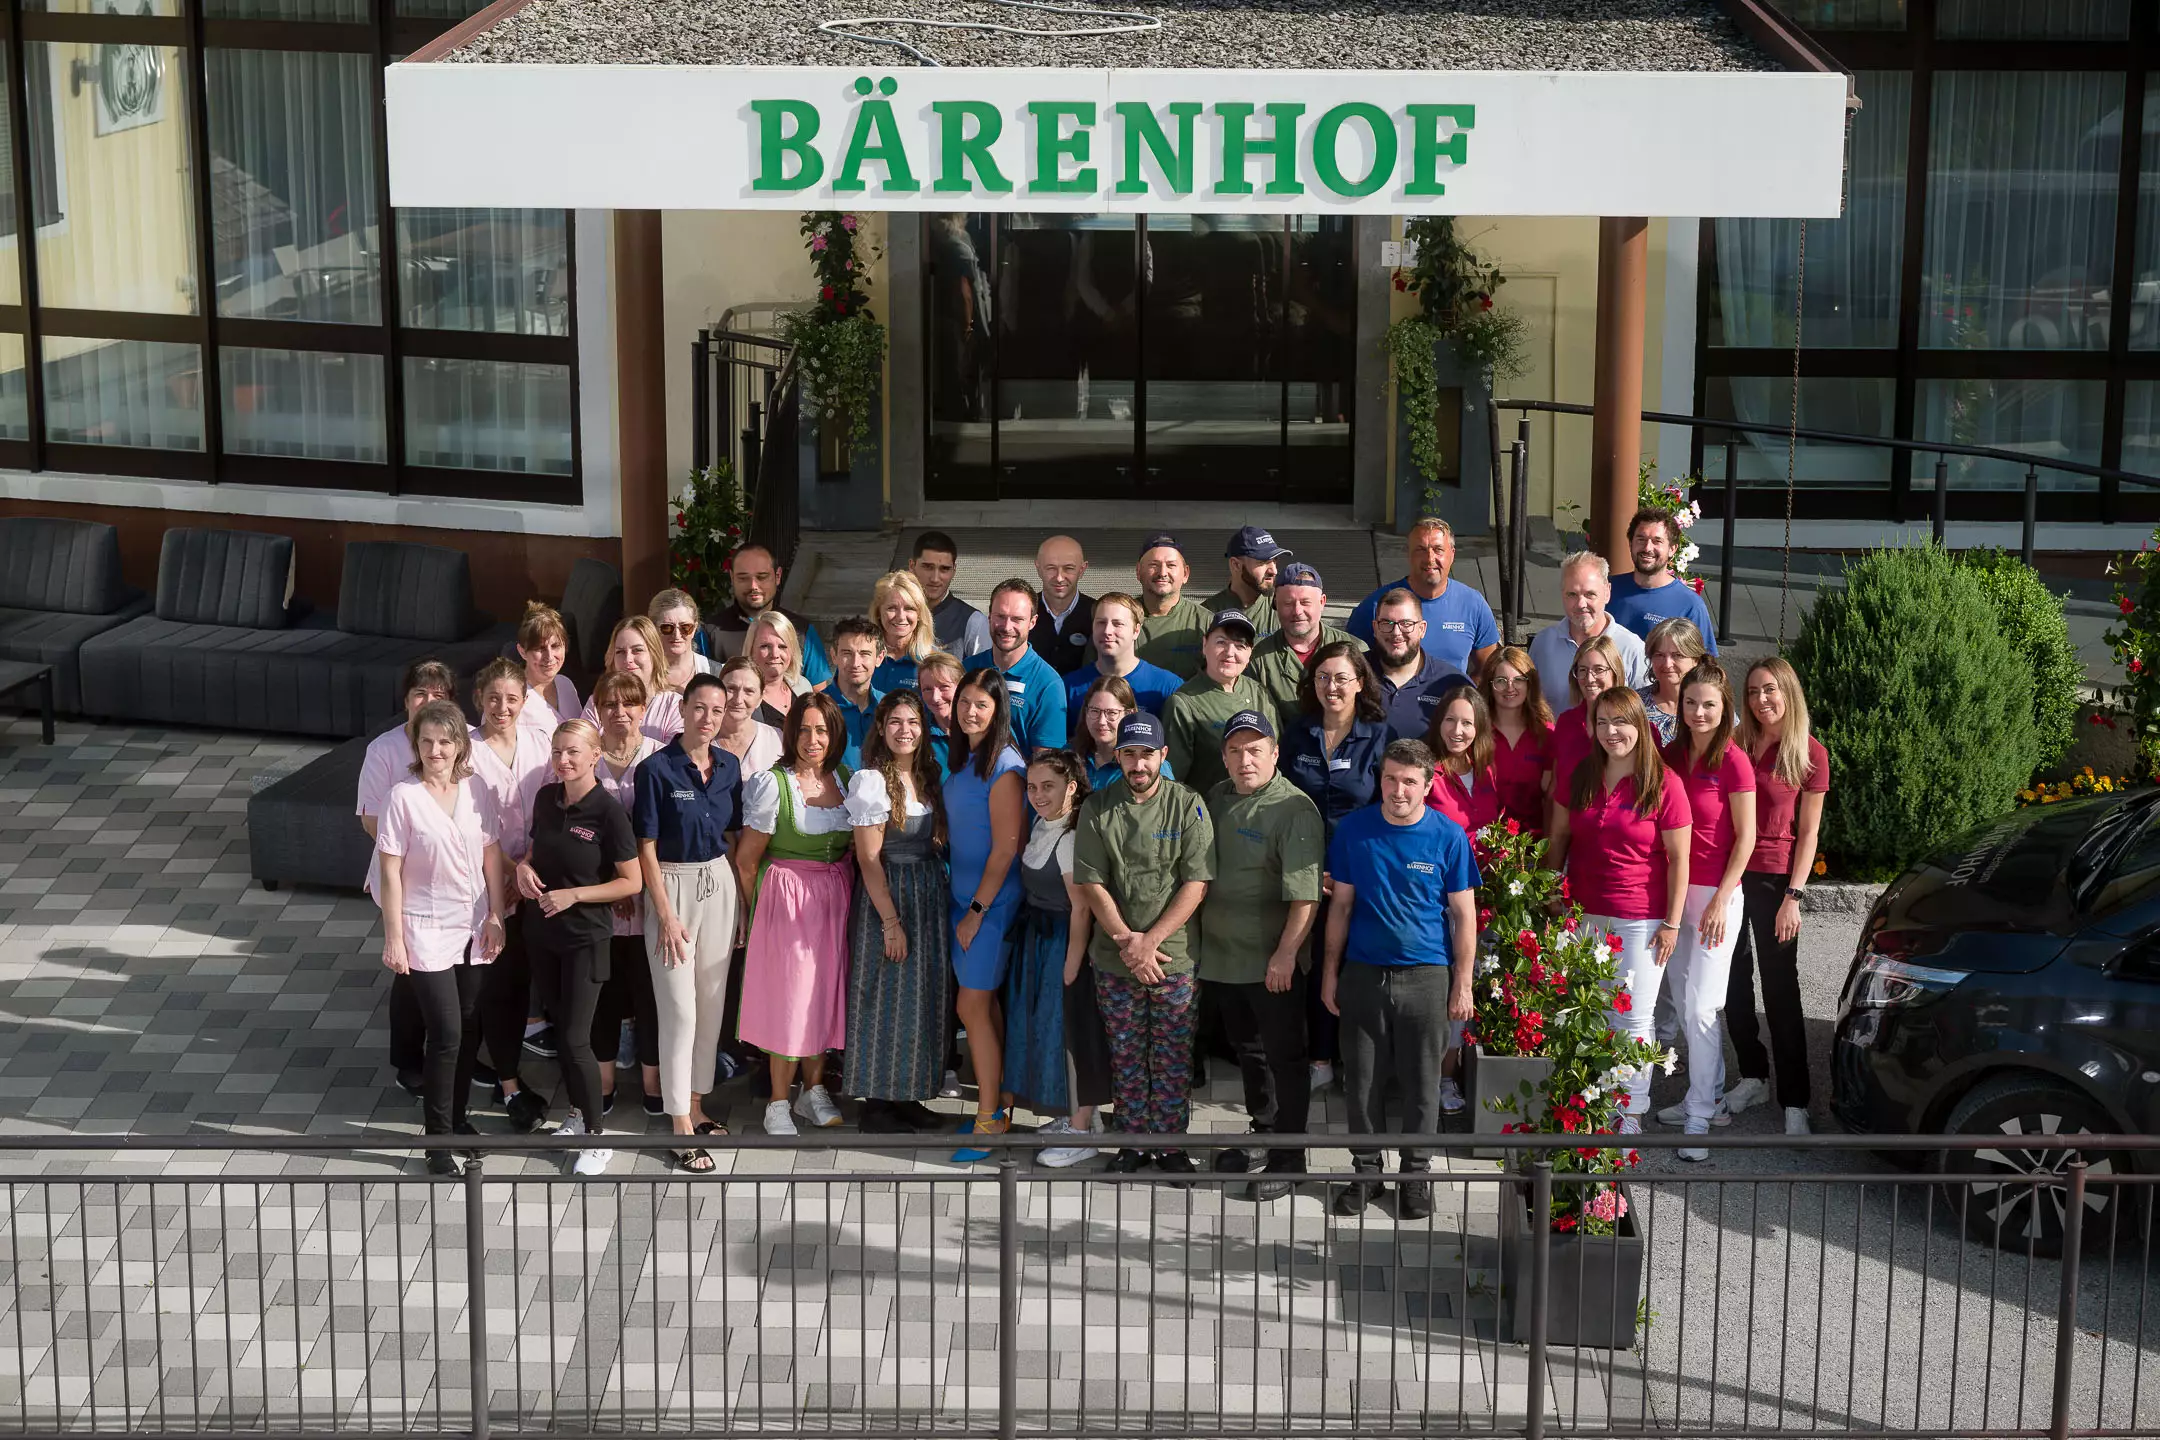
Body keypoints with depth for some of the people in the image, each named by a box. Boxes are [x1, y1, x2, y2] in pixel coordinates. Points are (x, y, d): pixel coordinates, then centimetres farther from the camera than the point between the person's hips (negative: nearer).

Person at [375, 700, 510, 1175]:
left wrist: (495, 915, 4)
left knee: (470, 1030, 11)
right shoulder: (403, 797, -13)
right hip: (427, 932, -5)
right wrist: (393, 938, -11)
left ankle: (456, 1117, 29)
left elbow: (491, 855, 7)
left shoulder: (476, 791, -1)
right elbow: (391, 873, -11)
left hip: (472, 929, 5)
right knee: (446, 1034, -8)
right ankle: (437, 1140, 3)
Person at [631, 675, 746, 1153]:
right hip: (672, 885, -5)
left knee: (712, 1001, 9)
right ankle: (680, 1121, 1)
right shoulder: (657, 768, -10)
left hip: (719, 885, 5)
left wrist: (740, 898, 8)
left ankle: (696, 1104, 20)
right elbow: (646, 847, -10)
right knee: (679, 1007, -5)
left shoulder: (729, 766, 6)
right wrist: (665, 914, -13)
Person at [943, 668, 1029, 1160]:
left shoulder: (1004, 769, -17)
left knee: (974, 1008, -5)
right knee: (981, 1005, 14)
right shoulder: (962, 761, 9)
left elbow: (1004, 849, -17)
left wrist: (977, 911, -15)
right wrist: (966, 908, 10)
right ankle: (1002, 1101, 24)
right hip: (964, 896, 8)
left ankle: (989, 1120, 2)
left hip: (992, 899, -8)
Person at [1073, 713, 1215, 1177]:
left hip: (1174, 957, -1)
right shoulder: (1097, 808, 2)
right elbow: (1091, 882, -1)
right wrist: (1125, 939, -12)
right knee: (1125, 1057, 8)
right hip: (1115, 961, 1)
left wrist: (1150, 940, -14)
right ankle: (1133, 1142, 19)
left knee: (1173, 1059, 3)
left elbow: (1197, 883, -8)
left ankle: (1169, 1143, 15)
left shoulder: (1187, 805, -3)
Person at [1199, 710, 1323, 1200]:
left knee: (1283, 1057, 2)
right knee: (1247, 1050, 20)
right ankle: (1262, 1132, 36)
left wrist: (1285, 953, -23)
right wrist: (1199, 941, 13)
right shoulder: (1217, 799, 8)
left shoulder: (1295, 810, -15)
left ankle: (1287, 1157, 9)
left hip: (1274, 962, -7)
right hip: (1222, 956, 7)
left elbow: (1306, 894, -20)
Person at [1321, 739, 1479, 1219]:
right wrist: (1330, 972, 6)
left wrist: (1463, 983, -3)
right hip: (1363, 974, 2)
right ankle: (1366, 1171, 21)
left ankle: (1417, 1173, 20)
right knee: (1362, 1079, 8)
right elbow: (1341, 905, 7)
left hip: (1425, 976, -2)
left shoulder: (1448, 837, -5)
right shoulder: (1353, 831, -1)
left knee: (1421, 1081, 6)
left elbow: (1464, 915, -1)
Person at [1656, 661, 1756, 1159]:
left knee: (1699, 1009, -7)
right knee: (1681, 1000, 13)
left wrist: (1721, 899, -14)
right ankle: (1706, 1094, 28)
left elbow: (1745, 838, -10)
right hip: (1672, 889, 6)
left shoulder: (1733, 762, -11)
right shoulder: (1672, 755, 7)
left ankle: (1699, 1119, 0)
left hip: (1716, 894, -6)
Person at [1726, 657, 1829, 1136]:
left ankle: (1794, 1101, 3)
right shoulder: (1735, 746, 6)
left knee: (1780, 988, -2)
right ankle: (1753, 1076, 25)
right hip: (1727, 873, 4)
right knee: (1734, 980, 10)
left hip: (1773, 880, -4)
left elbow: (1807, 832, -4)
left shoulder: (1810, 754, -5)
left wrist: (1793, 897, -10)